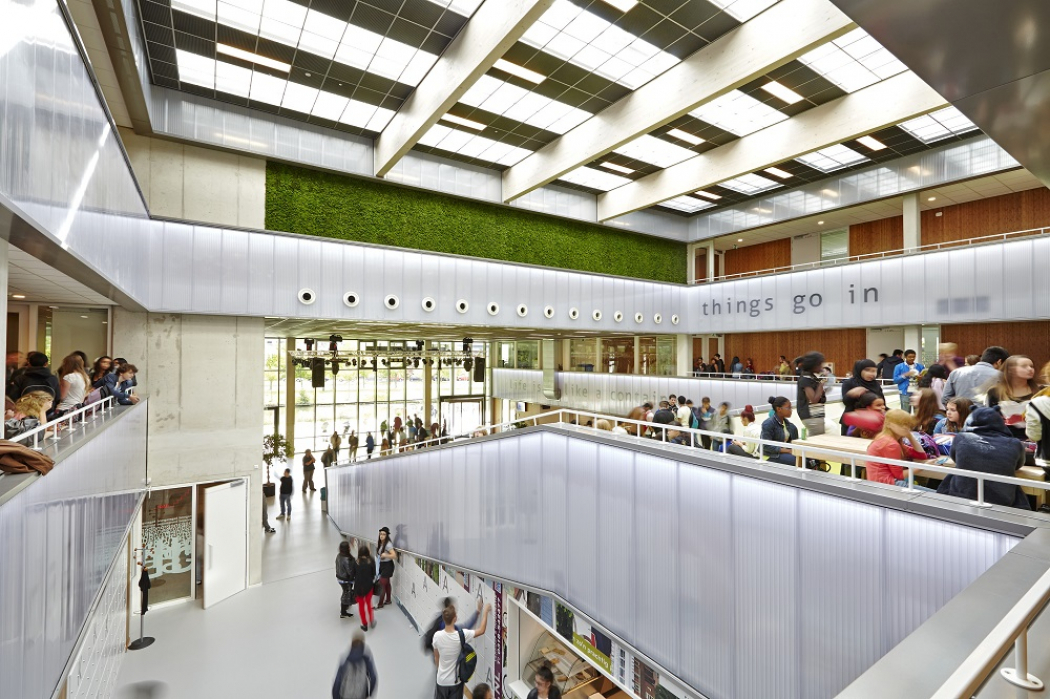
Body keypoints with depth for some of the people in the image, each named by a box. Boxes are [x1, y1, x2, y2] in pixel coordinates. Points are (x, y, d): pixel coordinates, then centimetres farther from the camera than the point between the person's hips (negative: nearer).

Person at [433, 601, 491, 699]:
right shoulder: (462, 635, -24)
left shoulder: (437, 636, -19)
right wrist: (486, 611, -3)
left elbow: (436, 658, -1)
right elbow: (481, 630, -11)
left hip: (442, 680, 1)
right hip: (456, 680, -1)